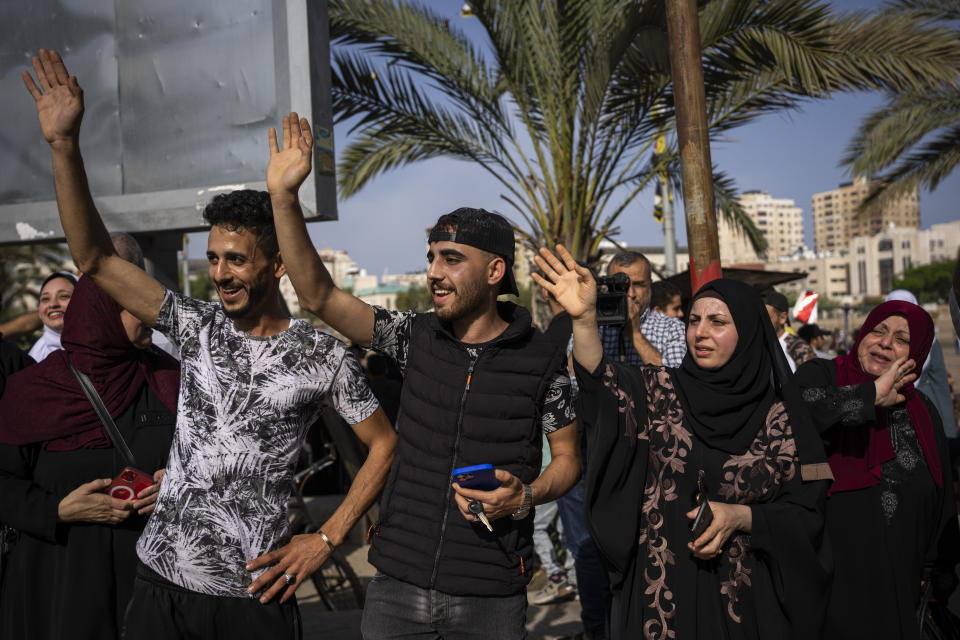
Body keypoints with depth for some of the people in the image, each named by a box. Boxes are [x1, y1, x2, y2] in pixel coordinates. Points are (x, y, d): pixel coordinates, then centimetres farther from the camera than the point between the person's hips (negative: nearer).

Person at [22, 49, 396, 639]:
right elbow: (96, 259, -2)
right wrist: (65, 144, -11)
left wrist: (327, 540, -5)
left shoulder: (322, 354, -6)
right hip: (162, 579, 3)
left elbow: (384, 445, 1)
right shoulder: (197, 327, 1)